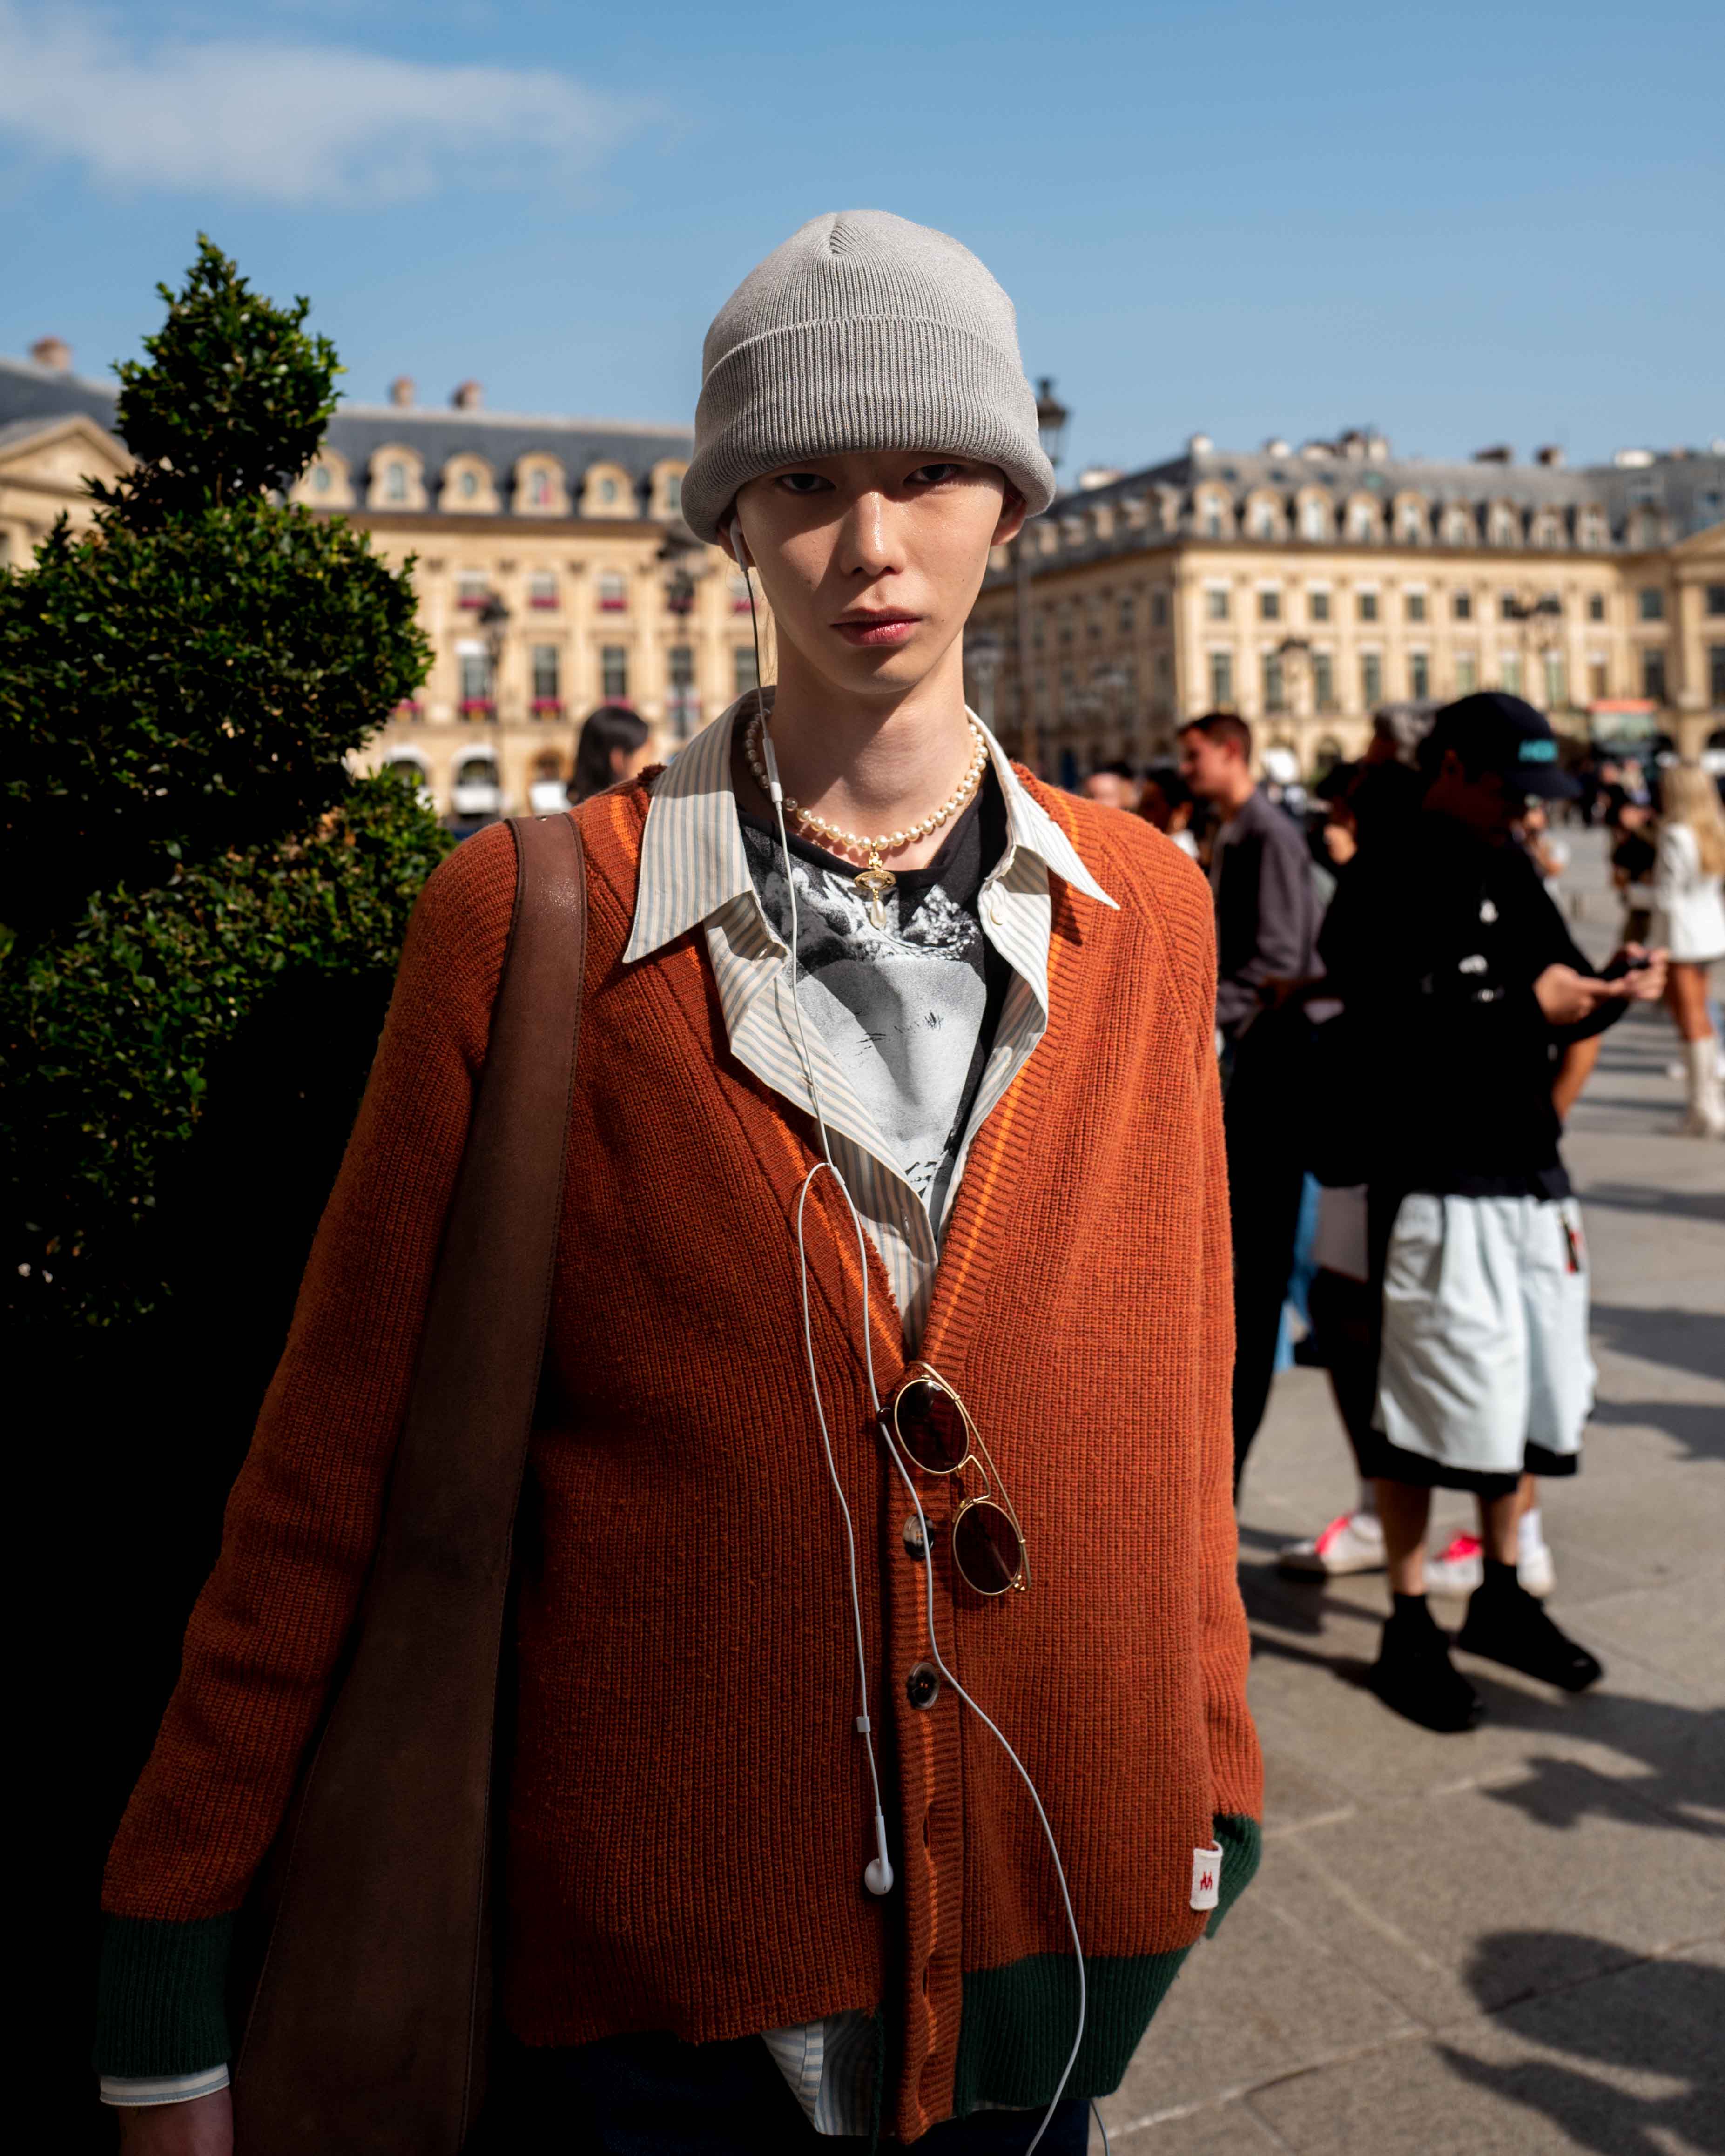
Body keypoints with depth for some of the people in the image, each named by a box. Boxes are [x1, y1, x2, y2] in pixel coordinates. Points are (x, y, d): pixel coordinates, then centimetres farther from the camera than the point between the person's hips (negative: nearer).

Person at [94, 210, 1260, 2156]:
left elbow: (1171, 1384, 6)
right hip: (660, 1969, -2)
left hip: (1070, 1922, 3)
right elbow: (339, 1447, -6)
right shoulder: (533, 920, -11)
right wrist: (168, 1943, -3)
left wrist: (1216, 1766, 13)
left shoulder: (1146, 913, -1)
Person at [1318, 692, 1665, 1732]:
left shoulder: (1513, 871, 14)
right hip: (1437, 1186, -8)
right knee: (1431, 1408, 0)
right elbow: (1399, 1039, -22)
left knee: (1528, 1397, 16)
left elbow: (1554, 1001, 16)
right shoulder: (1386, 888, -11)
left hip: (1531, 1177, 8)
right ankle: (1410, 1632, 15)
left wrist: (1612, 987, -4)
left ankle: (1502, 1596, 34)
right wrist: (1531, 1006, -21)